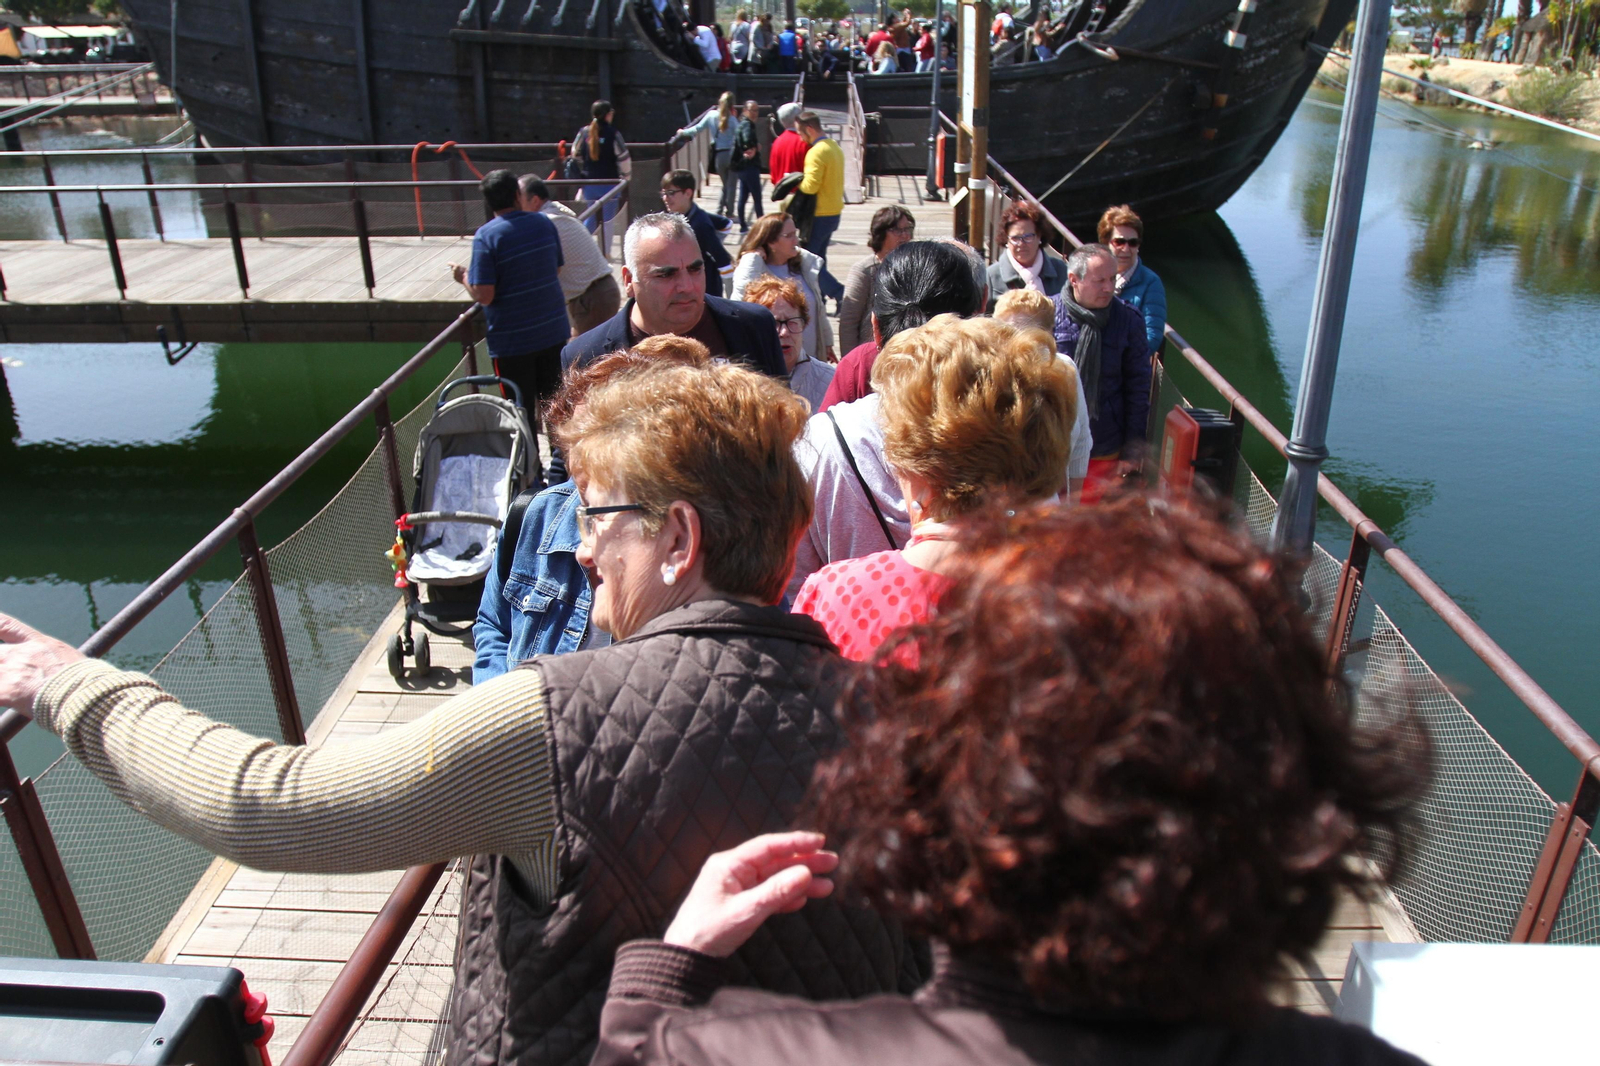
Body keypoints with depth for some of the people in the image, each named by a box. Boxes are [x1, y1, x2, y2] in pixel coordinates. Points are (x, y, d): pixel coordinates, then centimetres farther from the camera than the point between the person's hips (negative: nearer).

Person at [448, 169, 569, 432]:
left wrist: (463, 277, 1)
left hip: (512, 341, -5)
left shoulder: (486, 235, -15)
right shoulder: (544, 223, 0)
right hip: (554, 331, 5)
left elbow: (484, 295, -18)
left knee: (521, 412, 8)